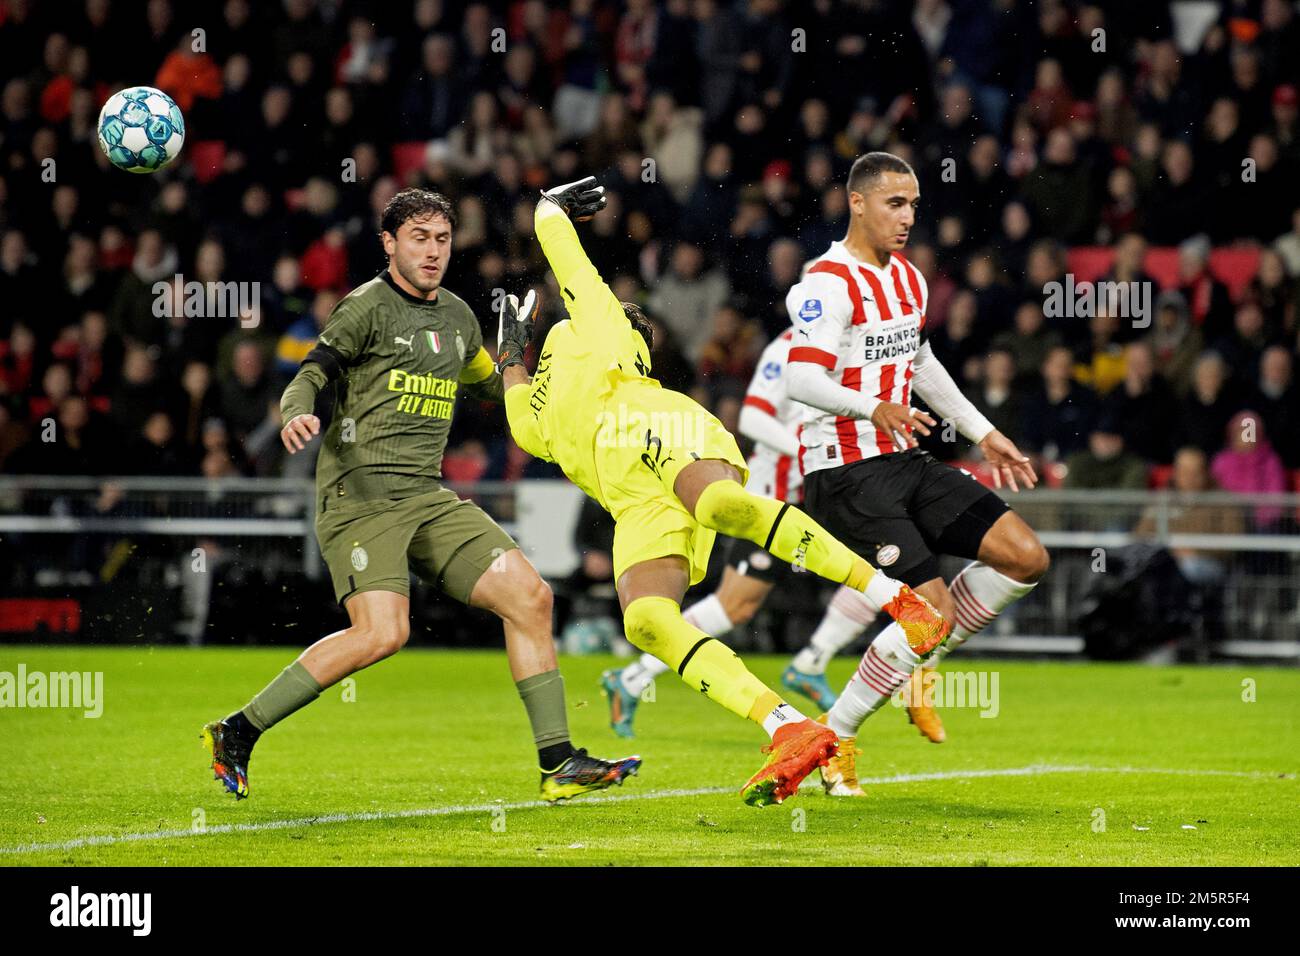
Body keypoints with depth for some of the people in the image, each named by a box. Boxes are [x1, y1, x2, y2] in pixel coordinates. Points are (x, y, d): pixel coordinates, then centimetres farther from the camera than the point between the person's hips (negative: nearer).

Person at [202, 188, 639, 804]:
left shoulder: (457, 316, 17)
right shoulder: (370, 307, -4)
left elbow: (490, 386, 36)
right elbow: (309, 377, -12)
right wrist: (296, 414, -33)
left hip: (428, 498, 7)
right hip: (359, 494, -7)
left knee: (529, 595, -4)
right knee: (382, 634, -24)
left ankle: (558, 763, 2)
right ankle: (237, 734, -12)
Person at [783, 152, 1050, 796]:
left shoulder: (909, 279, 14)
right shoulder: (829, 283, -14)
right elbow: (802, 381, -26)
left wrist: (983, 435, 30)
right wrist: (873, 408, -42)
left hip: (904, 461, 9)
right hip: (846, 474, -9)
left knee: (1025, 557, -2)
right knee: (931, 609, -17)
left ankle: (918, 665, 12)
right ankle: (834, 738, -2)